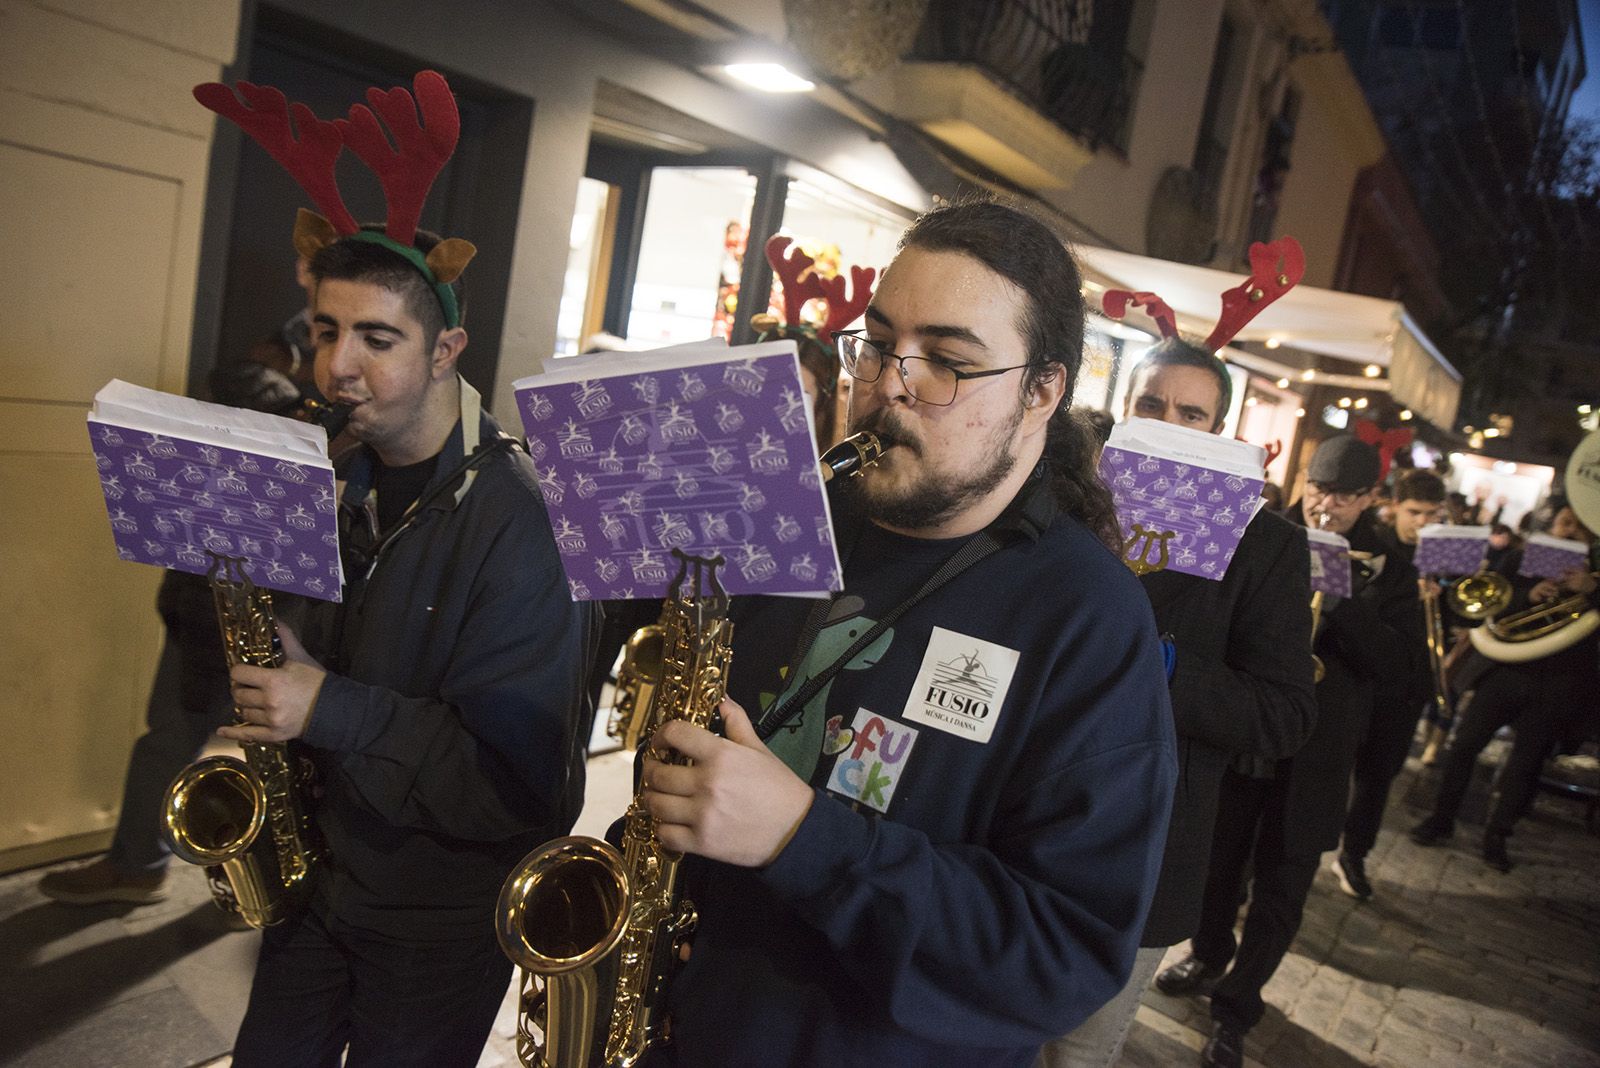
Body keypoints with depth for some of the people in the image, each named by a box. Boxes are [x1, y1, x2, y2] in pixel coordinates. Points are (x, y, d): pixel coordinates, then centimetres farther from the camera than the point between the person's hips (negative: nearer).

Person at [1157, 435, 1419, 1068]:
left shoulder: (1387, 570, 1)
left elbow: (1389, 659, -10)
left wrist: (1339, 591, -22)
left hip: (1314, 756, -1)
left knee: (1280, 891, 6)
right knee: (1219, 861, 17)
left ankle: (1235, 1005, 22)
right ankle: (1208, 956, 42)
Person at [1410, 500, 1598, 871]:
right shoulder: (1521, 560, 4)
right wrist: (1528, 596, -22)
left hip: (1560, 685, 0)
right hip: (1508, 671, 0)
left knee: (1526, 762, 5)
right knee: (1463, 745, -1)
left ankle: (1497, 836, 20)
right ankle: (1441, 819, 15)